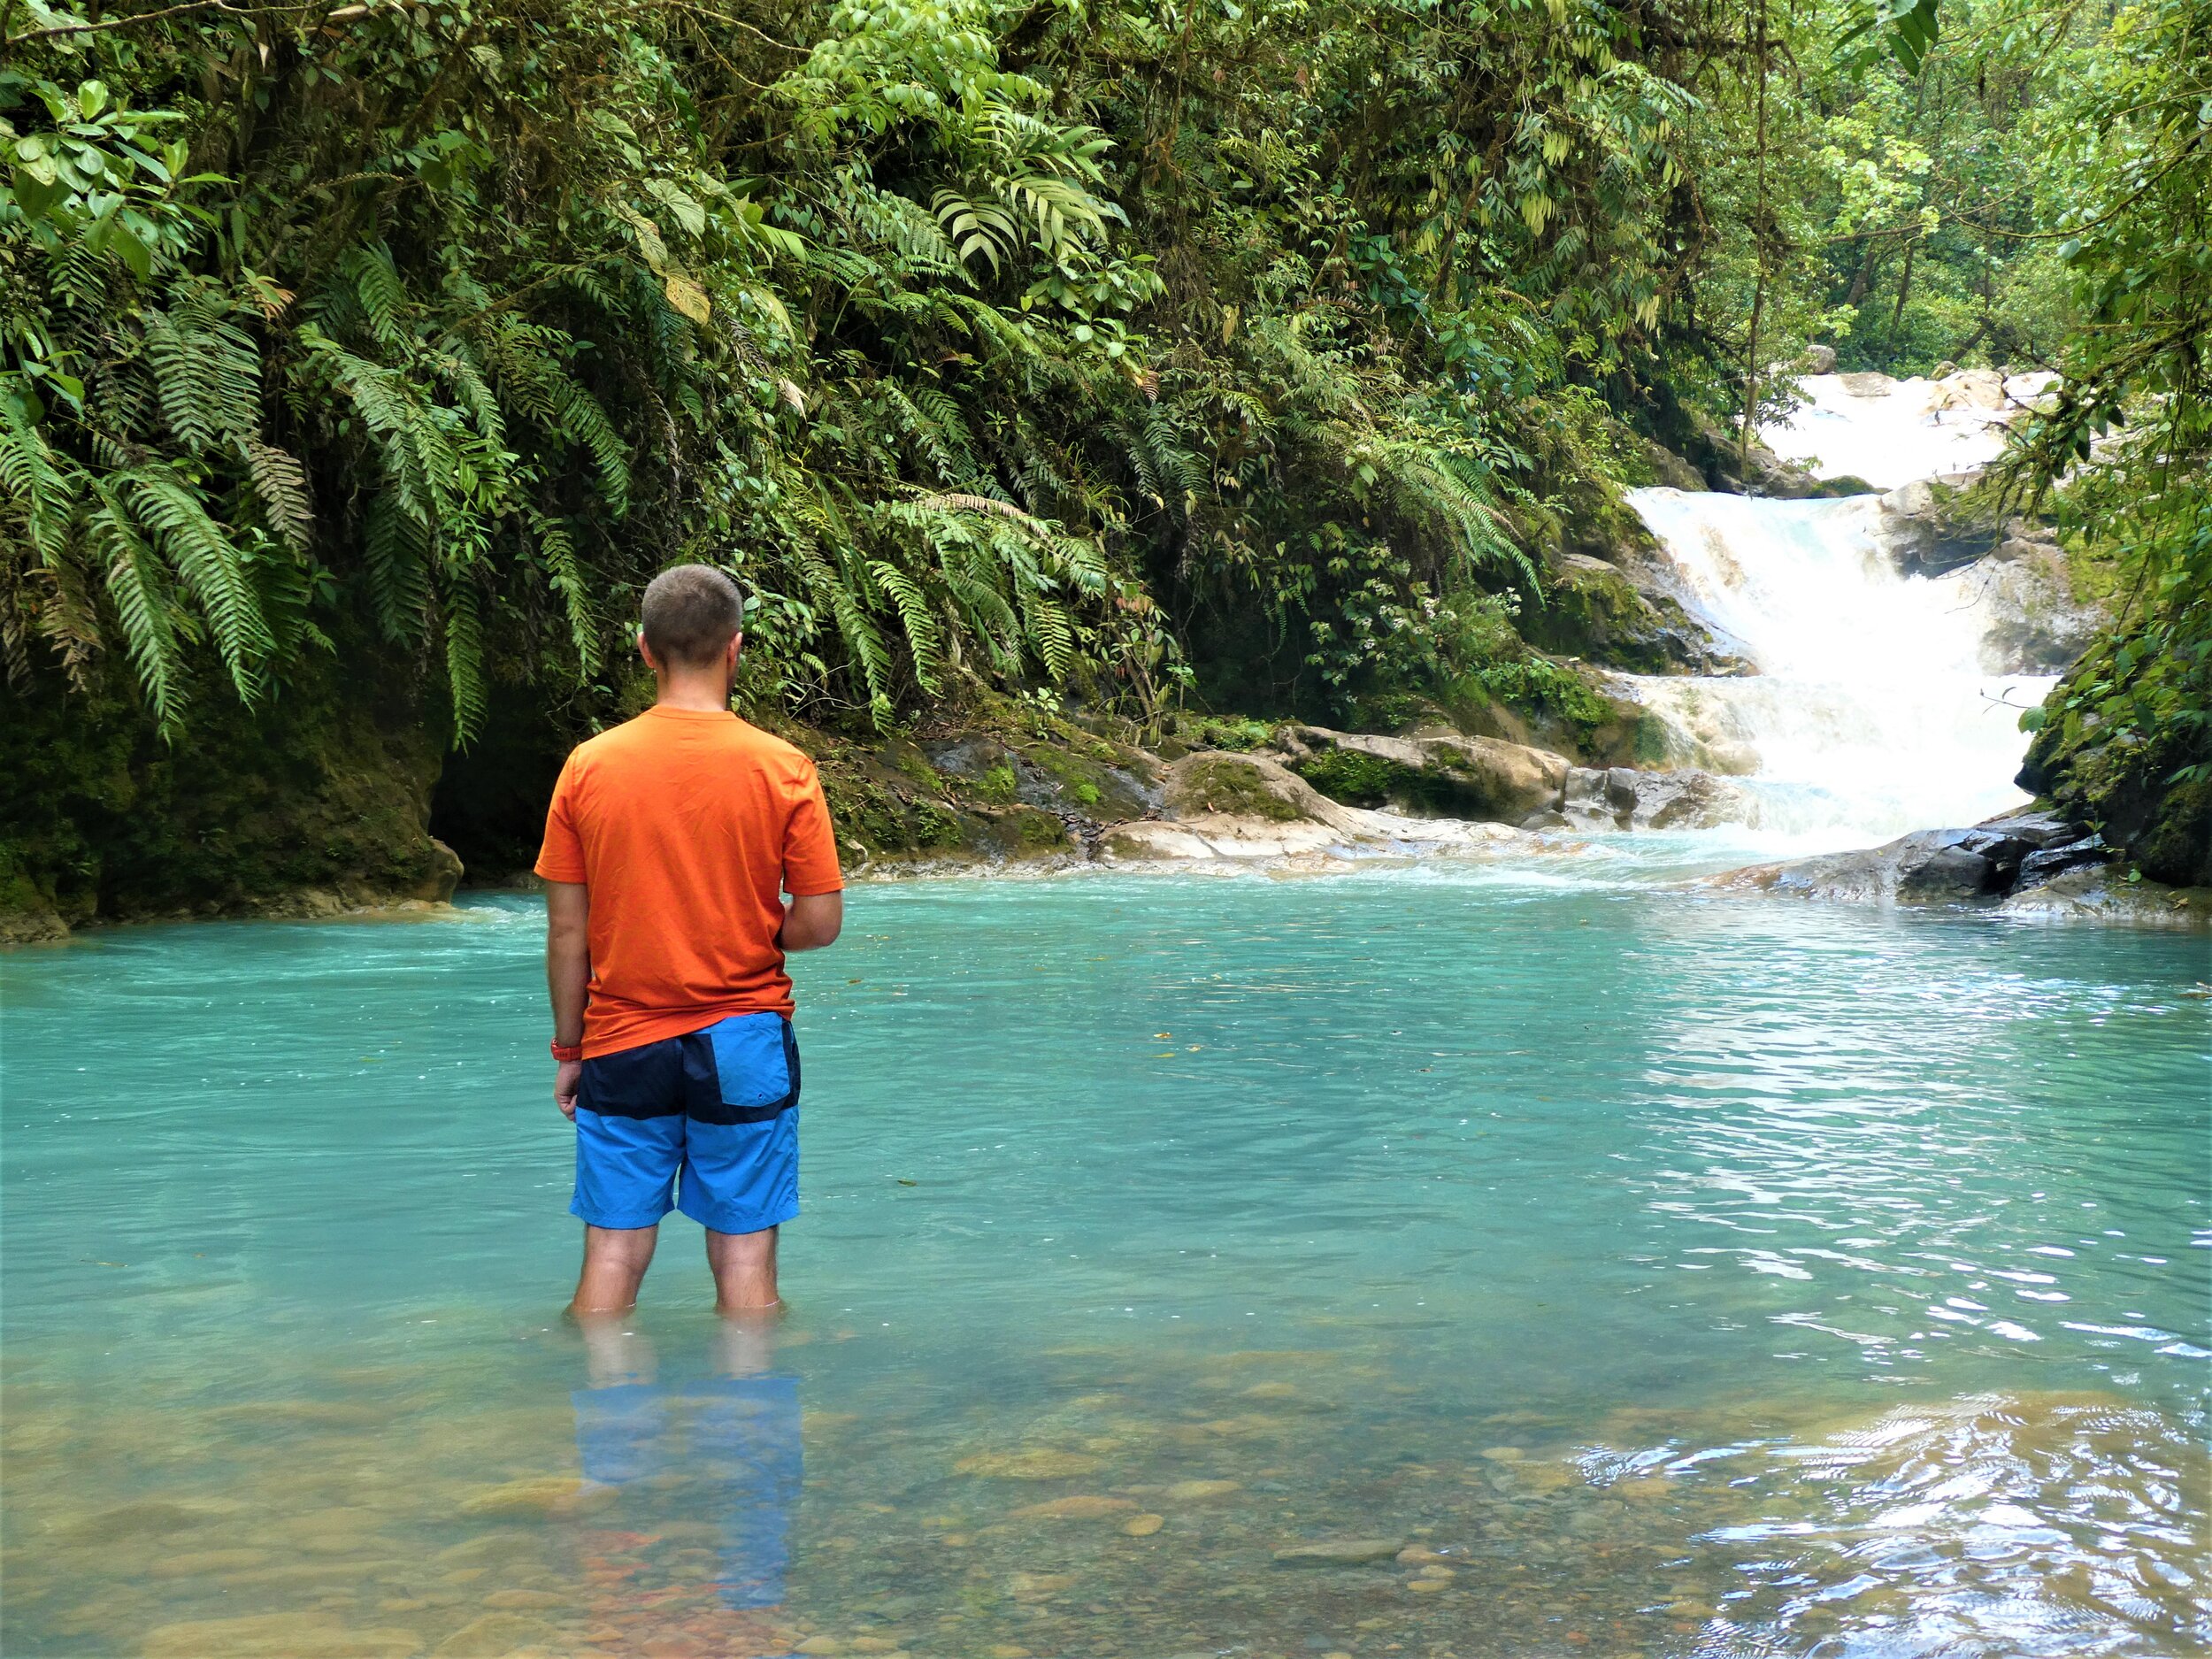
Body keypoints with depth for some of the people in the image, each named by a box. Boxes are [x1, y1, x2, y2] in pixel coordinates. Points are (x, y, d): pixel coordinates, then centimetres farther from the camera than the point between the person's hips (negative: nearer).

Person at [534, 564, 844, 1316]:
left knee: (613, 1254, 8)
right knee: (745, 1257, 6)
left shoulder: (589, 766, -3)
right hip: (743, 1043, -1)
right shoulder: (783, 769, -7)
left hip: (623, 1045, 1)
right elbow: (820, 923, -6)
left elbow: (566, 932, -1)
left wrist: (568, 1049, 10)